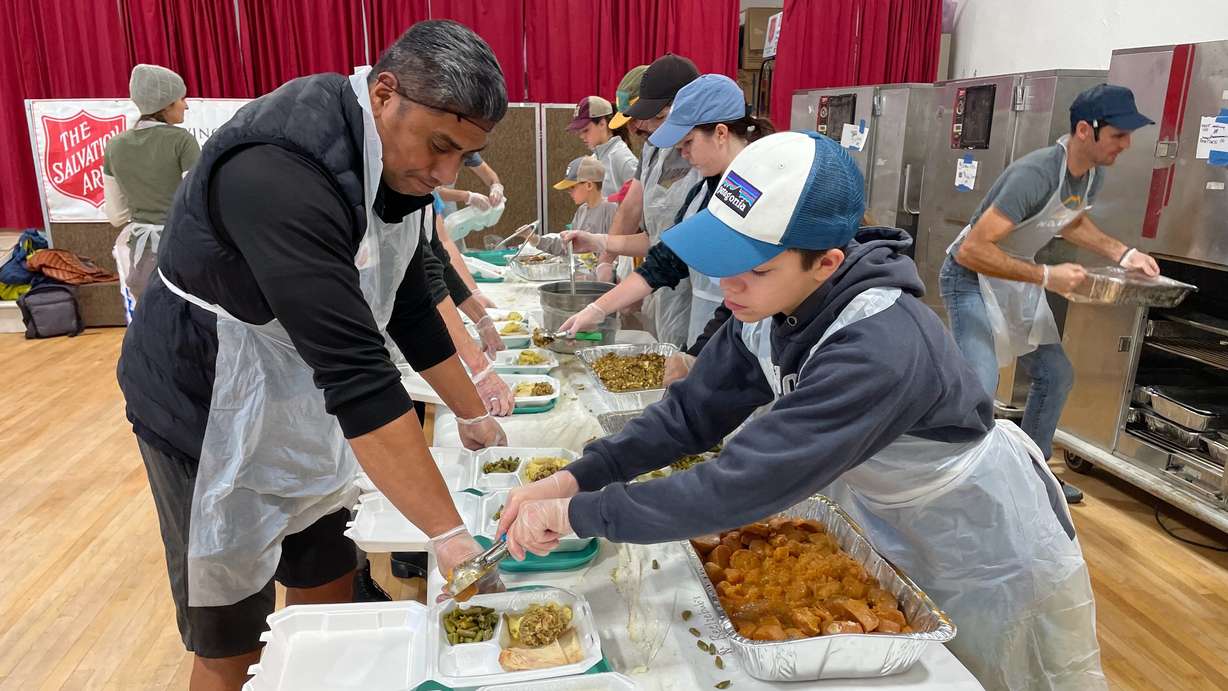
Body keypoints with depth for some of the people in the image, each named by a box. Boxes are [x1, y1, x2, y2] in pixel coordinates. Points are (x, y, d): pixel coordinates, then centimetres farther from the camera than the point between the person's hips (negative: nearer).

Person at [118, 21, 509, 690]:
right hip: (211, 416, -7)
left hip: (301, 411, 8)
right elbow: (355, 369, -37)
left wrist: (472, 413, 11)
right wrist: (448, 533, -35)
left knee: (329, 594, 16)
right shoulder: (281, 169, -32)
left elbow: (410, 308, 8)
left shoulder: (396, 164, -3)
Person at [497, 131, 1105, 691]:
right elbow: (692, 414, -10)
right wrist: (573, 478, -20)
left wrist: (576, 514, -34)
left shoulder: (879, 347, -40)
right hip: (899, 541, 6)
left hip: (995, 560, -6)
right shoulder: (774, 307, -15)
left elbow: (744, 483, -42)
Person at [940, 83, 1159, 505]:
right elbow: (971, 250, -35)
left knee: (1056, 376, 15)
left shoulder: (1094, 175, -3)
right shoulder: (1035, 175, -31)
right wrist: (1045, 277, -33)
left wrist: (1121, 254, 5)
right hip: (971, 279, -9)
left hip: (1017, 279, 9)